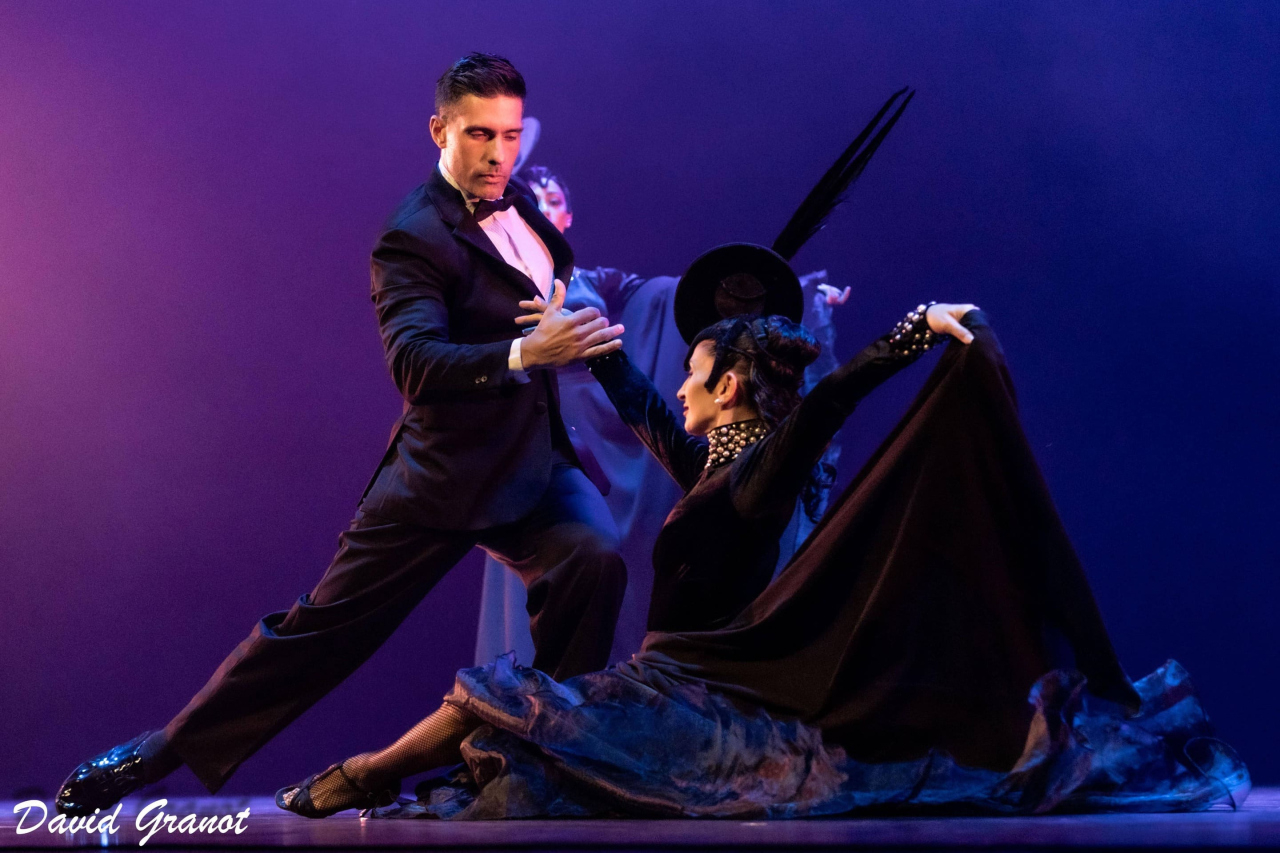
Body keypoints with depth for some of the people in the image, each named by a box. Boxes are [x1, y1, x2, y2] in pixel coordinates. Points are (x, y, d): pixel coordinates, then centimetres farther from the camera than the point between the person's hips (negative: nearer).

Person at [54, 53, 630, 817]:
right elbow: (416, 363, -34)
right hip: (444, 477, -6)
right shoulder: (414, 238, -17)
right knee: (324, 627, 0)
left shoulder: (516, 204, 7)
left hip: (533, 462, 6)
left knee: (596, 557, -24)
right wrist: (524, 353, -46)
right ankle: (161, 753, 14)